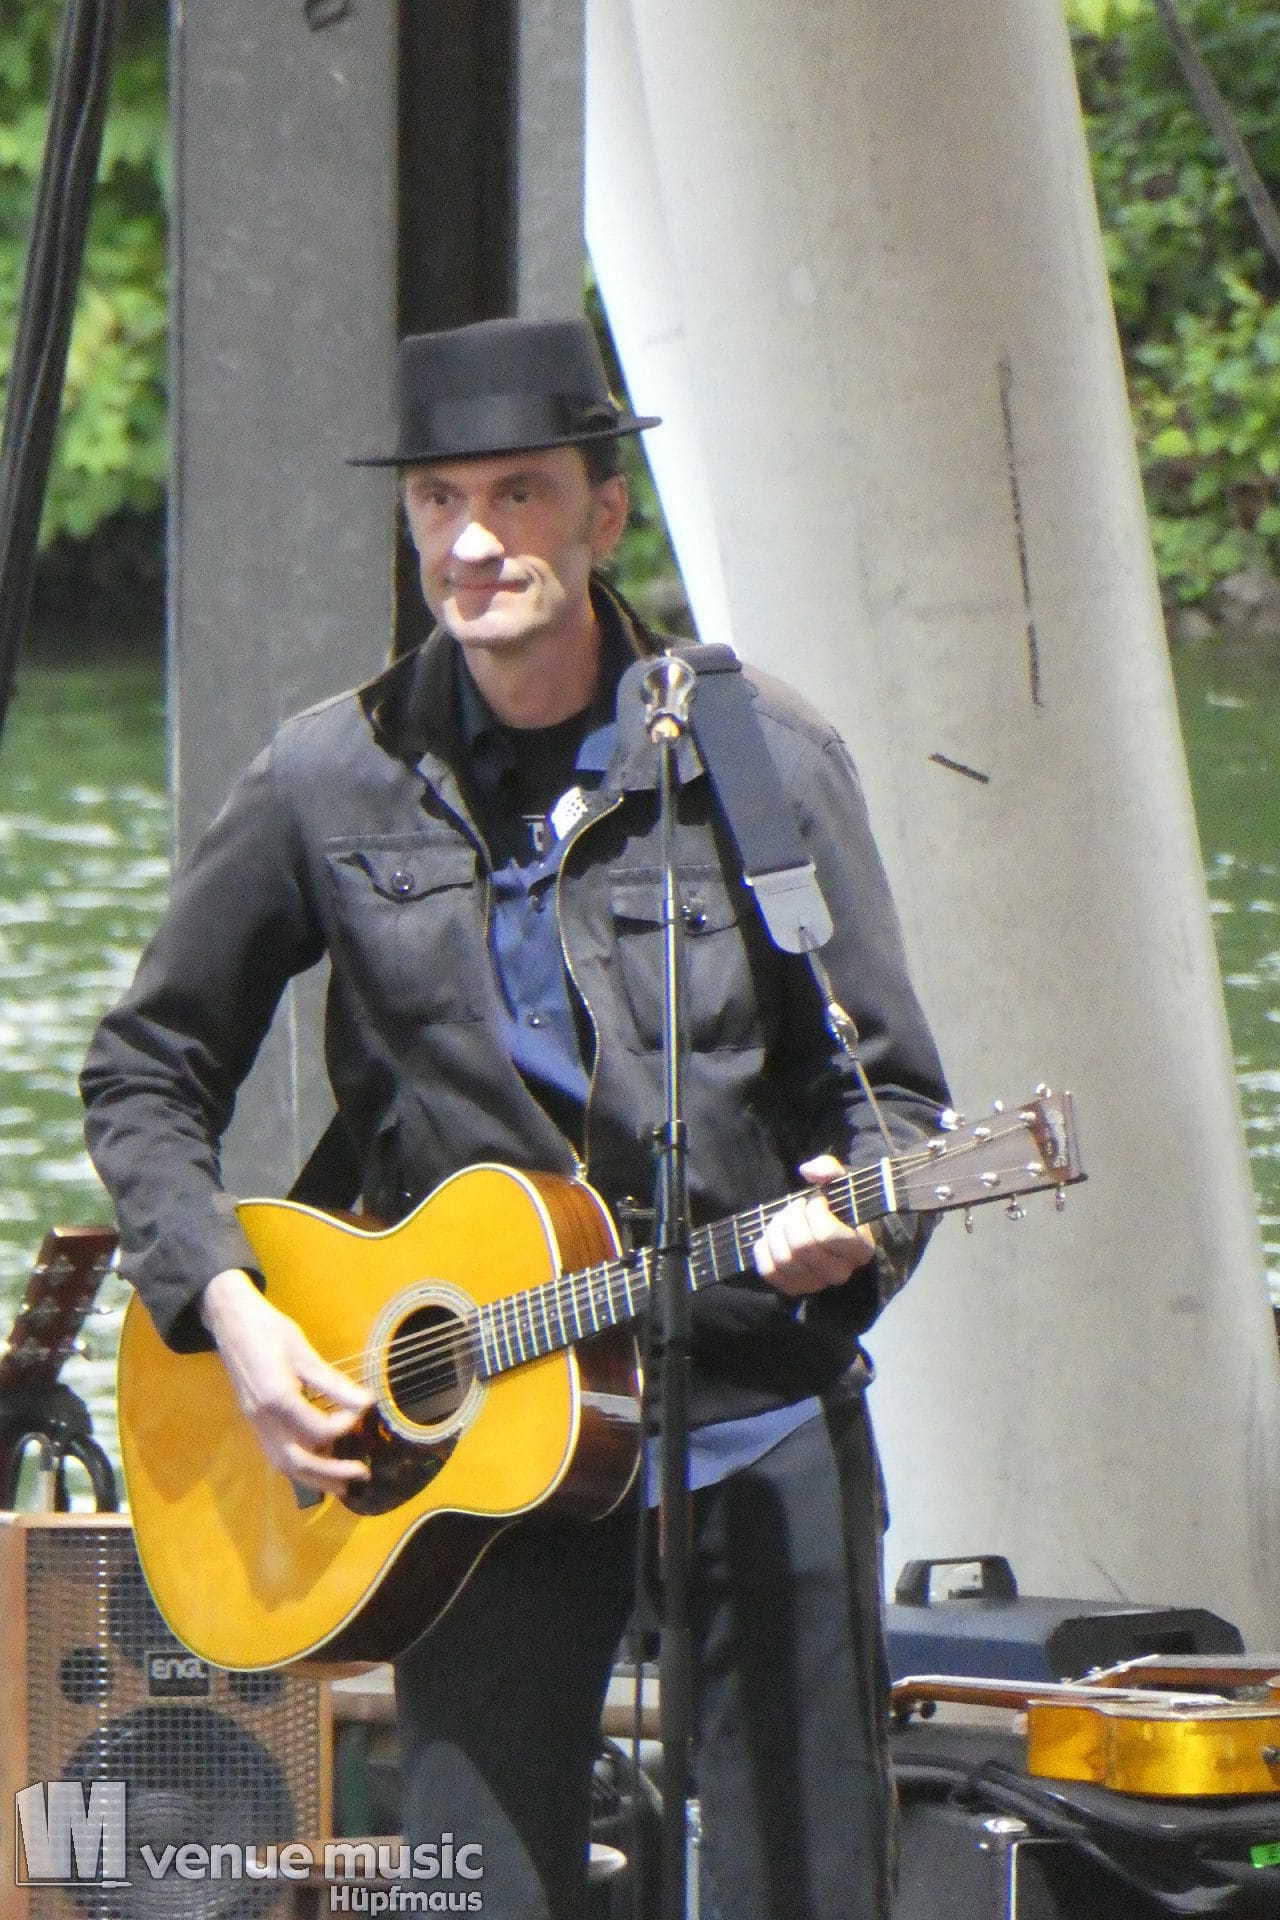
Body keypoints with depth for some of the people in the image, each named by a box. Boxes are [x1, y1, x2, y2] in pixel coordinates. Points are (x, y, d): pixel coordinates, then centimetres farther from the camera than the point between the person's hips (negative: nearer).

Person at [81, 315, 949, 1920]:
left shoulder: (756, 761, -3)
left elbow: (890, 1091, 3)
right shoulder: (331, 788, 0)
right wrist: (225, 1309, -3)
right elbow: (144, 1072, 11)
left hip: (760, 1417, 0)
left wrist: (850, 1227, -18)